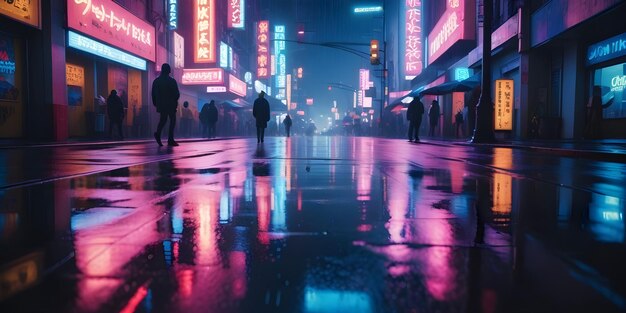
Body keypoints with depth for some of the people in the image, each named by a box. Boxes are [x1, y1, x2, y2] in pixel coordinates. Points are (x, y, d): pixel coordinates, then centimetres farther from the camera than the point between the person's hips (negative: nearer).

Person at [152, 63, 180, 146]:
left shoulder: (156, 81, 6)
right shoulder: (172, 81, -8)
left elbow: (153, 94, 6)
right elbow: (177, 94, -8)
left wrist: (155, 103, 15)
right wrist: (175, 100, 11)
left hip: (161, 104, 5)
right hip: (171, 104, -4)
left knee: (162, 119, 16)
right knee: (172, 120, 3)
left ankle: (158, 133, -11)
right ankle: (170, 140, -3)